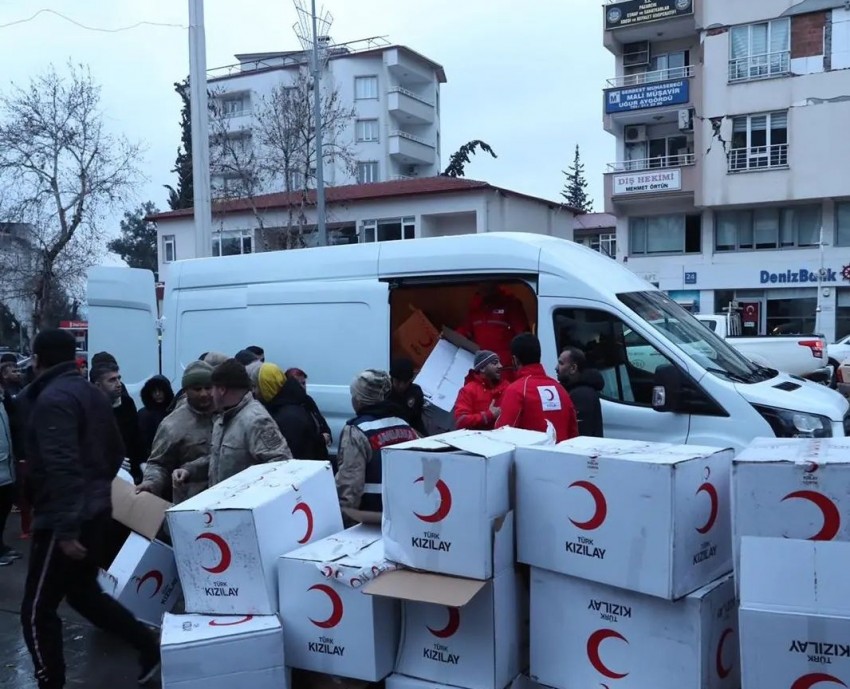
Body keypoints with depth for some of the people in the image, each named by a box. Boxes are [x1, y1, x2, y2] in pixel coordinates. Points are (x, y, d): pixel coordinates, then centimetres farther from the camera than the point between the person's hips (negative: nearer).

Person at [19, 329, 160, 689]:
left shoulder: (52, 399, -17)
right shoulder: (92, 393, 11)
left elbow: (62, 467, -26)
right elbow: (116, 452, 19)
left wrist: (66, 529, -26)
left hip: (66, 519, -9)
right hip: (95, 510, 9)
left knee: (37, 610, 3)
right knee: (83, 591, 23)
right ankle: (148, 644, 24)